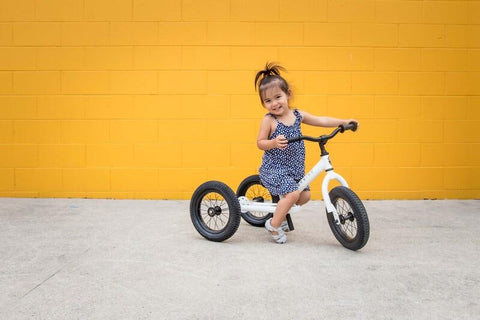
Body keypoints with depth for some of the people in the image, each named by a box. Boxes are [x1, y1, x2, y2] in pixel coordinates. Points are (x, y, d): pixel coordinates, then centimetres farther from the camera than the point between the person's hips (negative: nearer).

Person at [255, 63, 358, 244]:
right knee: (293, 193, -22)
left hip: (295, 168, 7)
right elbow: (260, 143, -10)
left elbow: (321, 121, 6)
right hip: (274, 168, -6)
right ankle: (273, 225, 0)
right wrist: (274, 143, -29)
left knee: (304, 196, 7)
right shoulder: (269, 120, -13)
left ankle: (282, 212, 33)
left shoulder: (298, 115, 2)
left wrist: (343, 122, -1)